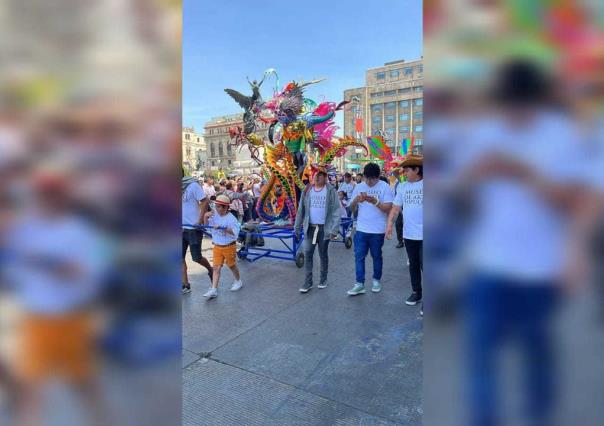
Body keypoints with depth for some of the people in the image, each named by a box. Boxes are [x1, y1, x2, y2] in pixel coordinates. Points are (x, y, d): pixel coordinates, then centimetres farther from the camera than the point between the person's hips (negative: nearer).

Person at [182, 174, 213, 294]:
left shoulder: (192, 185, -12)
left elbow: (205, 201, -13)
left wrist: (200, 220, -14)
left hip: (193, 228, -6)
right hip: (182, 228, 6)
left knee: (196, 258, 2)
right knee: (181, 258, 6)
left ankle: (210, 270, 31)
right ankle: (185, 285, 16)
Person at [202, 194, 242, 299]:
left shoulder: (231, 218, -18)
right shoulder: (215, 215, 0)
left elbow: (235, 232, -26)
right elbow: (207, 225, 12)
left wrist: (223, 228, -36)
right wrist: (206, 217, -8)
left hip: (229, 247, -5)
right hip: (217, 246, 5)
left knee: (232, 265, 15)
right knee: (216, 268, 1)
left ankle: (238, 281, 40)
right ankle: (213, 290, 1)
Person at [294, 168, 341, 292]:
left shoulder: (331, 191, -6)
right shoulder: (307, 190, 4)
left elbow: (336, 211, -10)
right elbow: (301, 210, 7)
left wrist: (334, 229, -15)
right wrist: (297, 226, 6)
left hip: (324, 228, -3)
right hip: (310, 227, 3)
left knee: (323, 254, 11)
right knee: (307, 253, 0)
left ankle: (323, 279, 27)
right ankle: (308, 281, 9)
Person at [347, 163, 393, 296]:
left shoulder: (385, 187, -7)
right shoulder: (359, 187, 5)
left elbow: (388, 209, -12)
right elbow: (352, 208, 7)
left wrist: (375, 202, -26)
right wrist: (356, 201, -15)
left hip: (377, 230, -3)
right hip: (361, 229, 3)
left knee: (376, 256, 12)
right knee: (359, 256, 1)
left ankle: (376, 280, 29)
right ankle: (360, 284, 7)